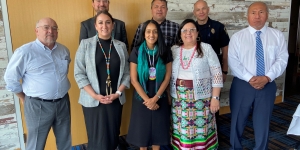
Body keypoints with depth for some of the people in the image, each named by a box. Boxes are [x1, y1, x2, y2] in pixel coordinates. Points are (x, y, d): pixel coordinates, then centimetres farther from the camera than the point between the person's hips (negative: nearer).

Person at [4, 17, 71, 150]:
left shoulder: (64, 50, 5)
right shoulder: (25, 52, -14)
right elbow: (10, 78, -6)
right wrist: (24, 99, 1)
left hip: (63, 102, 5)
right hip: (38, 105, -5)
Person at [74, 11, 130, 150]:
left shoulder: (121, 46, 5)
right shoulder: (85, 44, -3)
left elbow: (126, 73, 4)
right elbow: (79, 73, -6)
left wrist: (118, 93, -8)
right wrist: (95, 95, -13)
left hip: (116, 100, 3)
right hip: (93, 101, -2)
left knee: (113, 136, 12)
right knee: (98, 139, 7)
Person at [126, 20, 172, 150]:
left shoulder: (165, 52, -2)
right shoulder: (136, 52, -6)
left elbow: (167, 78, -3)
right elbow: (133, 79, -9)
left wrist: (155, 98, -12)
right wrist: (147, 99, -13)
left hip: (160, 98, 1)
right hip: (141, 98, -1)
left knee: (158, 129, 11)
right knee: (142, 129, 9)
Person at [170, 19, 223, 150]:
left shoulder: (206, 48, -3)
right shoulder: (174, 50, 7)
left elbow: (217, 74, -5)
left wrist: (215, 97, -10)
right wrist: (168, 95, 9)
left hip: (201, 96, -3)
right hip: (179, 97, 3)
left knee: (201, 127, 3)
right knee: (181, 128, 10)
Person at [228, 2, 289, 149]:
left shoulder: (277, 36, 3)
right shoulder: (237, 37, -1)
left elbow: (282, 59, -3)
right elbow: (233, 62, -8)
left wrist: (267, 78, -17)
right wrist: (250, 78, -18)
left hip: (268, 85, 1)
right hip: (242, 85, -1)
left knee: (263, 121, 13)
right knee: (238, 120, 12)